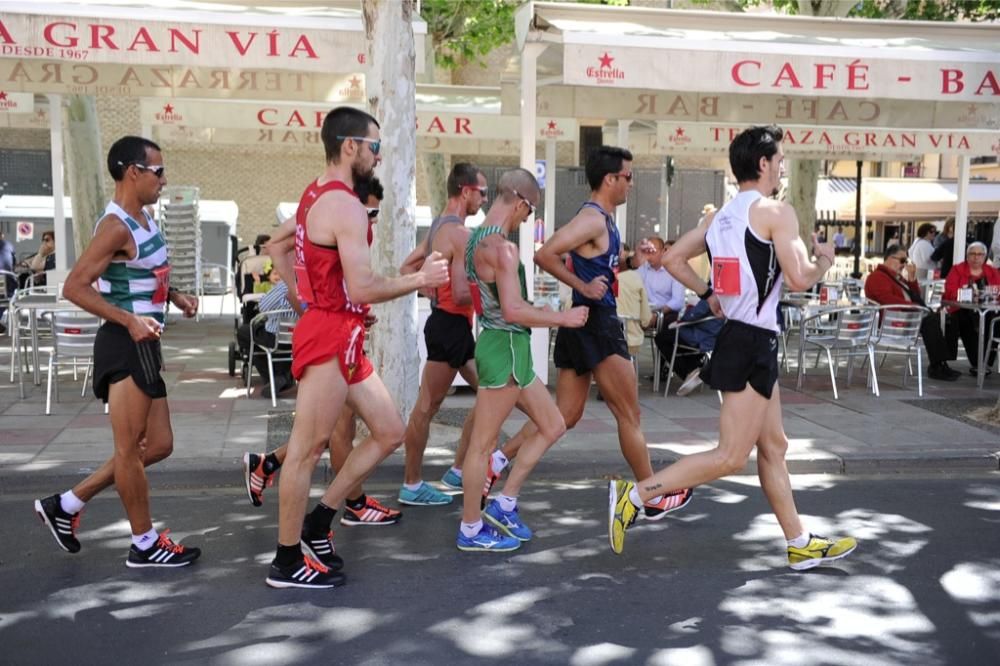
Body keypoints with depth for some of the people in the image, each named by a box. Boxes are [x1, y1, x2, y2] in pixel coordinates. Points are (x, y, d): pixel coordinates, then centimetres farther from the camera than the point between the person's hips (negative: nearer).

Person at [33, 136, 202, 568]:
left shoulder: (144, 219, 13)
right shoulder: (116, 226, -16)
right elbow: (75, 287, -21)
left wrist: (174, 296, 11)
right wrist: (130, 320, -28)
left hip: (143, 347, 10)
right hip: (125, 345, -10)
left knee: (157, 445, 14)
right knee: (130, 448, 2)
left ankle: (65, 505, 24)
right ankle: (145, 544, 14)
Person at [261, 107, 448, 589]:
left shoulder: (316, 196, 14)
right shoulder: (345, 205, -17)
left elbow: (275, 245, 26)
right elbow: (362, 289, -24)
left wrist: (306, 299, 22)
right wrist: (420, 279, -12)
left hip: (340, 337, 10)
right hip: (331, 338, -10)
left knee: (389, 432, 13)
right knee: (307, 449, 0)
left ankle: (317, 523, 20)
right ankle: (287, 562, 12)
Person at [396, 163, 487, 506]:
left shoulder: (439, 227, 12)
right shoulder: (460, 233, -18)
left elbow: (407, 268, 19)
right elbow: (462, 294, -25)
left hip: (454, 325, 10)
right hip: (450, 325, -10)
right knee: (427, 406, -1)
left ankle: (458, 471, 20)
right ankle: (412, 486, 9)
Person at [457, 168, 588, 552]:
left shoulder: (477, 238, 13)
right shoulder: (502, 247, -18)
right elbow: (514, 310, -25)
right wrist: (564, 318, -14)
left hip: (509, 349, 10)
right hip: (505, 348, -10)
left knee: (552, 427, 16)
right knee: (482, 443, 1)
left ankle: (503, 506, 21)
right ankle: (471, 531, 13)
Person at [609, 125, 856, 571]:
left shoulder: (720, 216, 12)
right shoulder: (776, 211, -11)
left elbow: (674, 259, 12)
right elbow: (799, 280, -16)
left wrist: (709, 294, 19)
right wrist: (824, 260, 4)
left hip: (738, 336, 10)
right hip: (754, 343, -10)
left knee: (773, 448, 15)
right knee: (731, 458, -4)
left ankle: (800, 545, 24)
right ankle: (635, 494, -6)